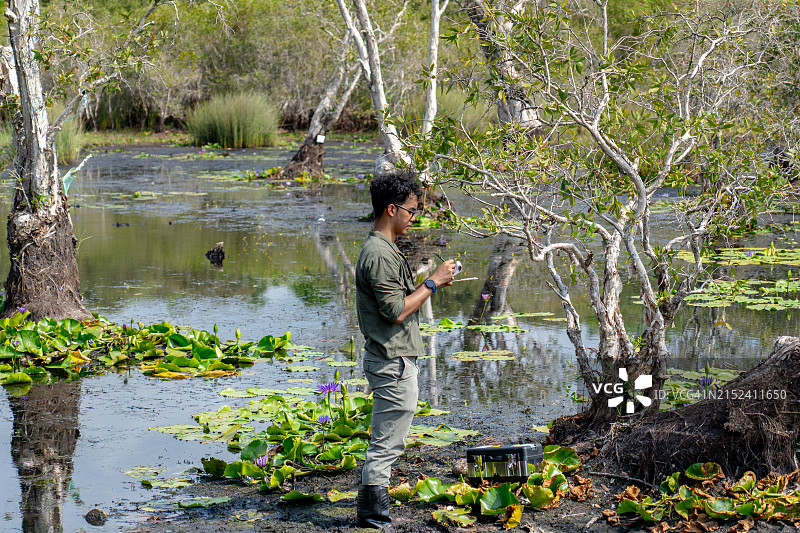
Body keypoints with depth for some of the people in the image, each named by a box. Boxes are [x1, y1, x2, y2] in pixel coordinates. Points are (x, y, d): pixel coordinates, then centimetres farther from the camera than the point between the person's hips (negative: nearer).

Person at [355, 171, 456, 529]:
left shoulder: (383, 249, 15)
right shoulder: (379, 255, -19)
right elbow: (397, 311, -22)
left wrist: (433, 284, 14)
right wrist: (433, 283, -15)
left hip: (394, 361, 11)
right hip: (393, 364, -11)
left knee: (386, 441, 19)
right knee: (387, 443, -5)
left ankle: (373, 505, 28)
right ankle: (373, 512, 0)